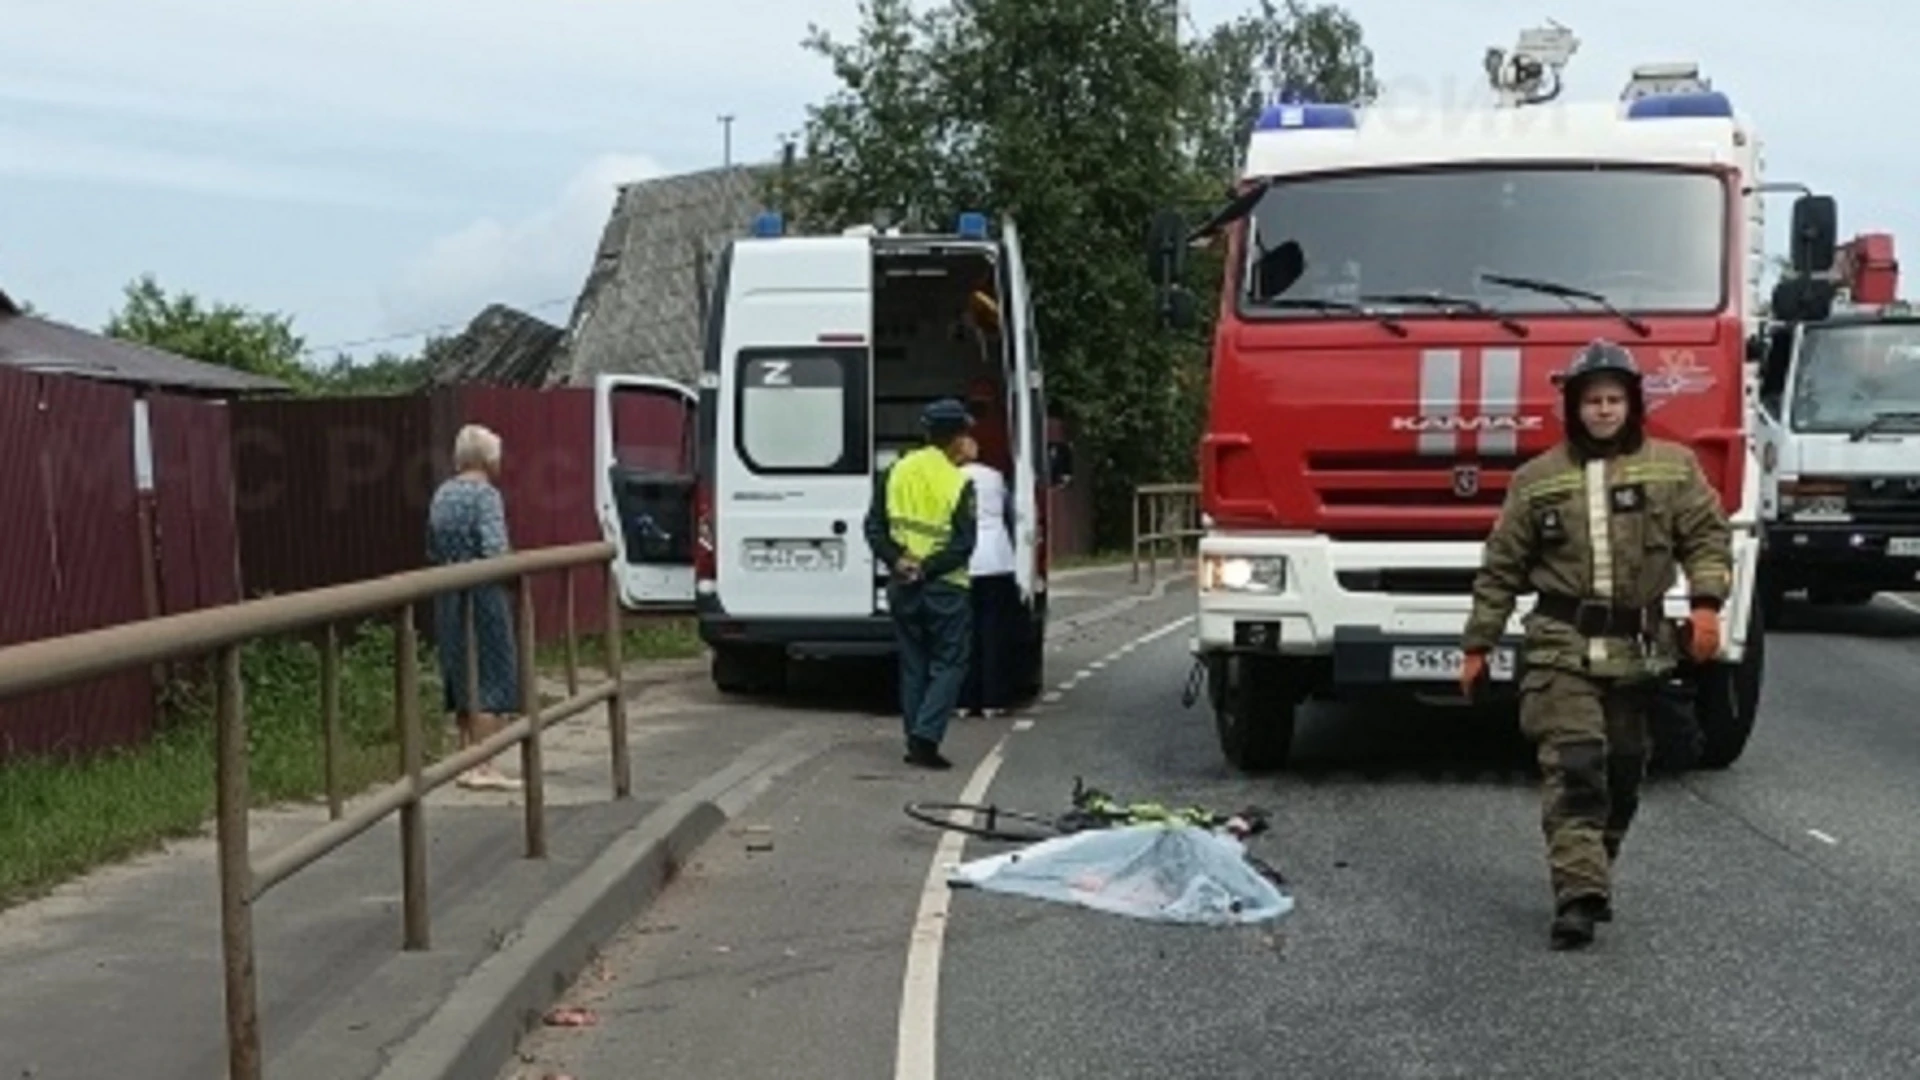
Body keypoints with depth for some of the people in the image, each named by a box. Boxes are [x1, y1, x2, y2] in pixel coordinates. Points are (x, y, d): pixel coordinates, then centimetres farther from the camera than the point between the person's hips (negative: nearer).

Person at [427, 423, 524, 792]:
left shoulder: (442, 495, 10)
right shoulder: (486, 494, -13)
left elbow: (432, 552, 15)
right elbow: (495, 551, -22)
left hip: (448, 599, 8)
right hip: (483, 596, -8)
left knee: (461, 679, 14)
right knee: (491, 678, -2)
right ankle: (484, 766, -3)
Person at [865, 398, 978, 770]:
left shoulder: (895, 472, 3)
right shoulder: (959, 483, -11)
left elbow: (874, 526, 2)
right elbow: (964, 544, -16)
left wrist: (896, 560, -7)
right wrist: (926, 569, -12)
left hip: (902, 587, 5)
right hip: (945, 589, -5)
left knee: (913, 666, 14)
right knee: (949, 665, 4)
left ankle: (916, 742, 16)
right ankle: (925, 737, -9)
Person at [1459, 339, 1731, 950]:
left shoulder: (1673, 467, 7)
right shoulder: (1537, 479, 5)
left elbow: (1707, 538, 2)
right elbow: (1500, 569, 7)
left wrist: (1706, 603, -16)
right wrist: (1477, 646, 7)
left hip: (1637, 647, 2)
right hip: (1561, 647, -2)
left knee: (1622, 772, 9)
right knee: (1573, 765, -13)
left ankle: (1591, 878, 26)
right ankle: (1580, 896, -18)